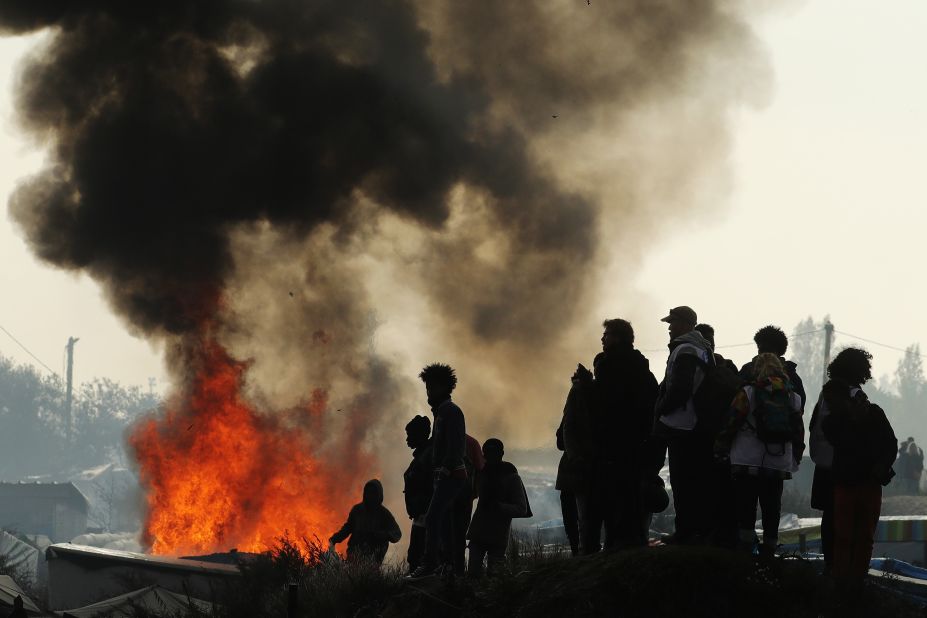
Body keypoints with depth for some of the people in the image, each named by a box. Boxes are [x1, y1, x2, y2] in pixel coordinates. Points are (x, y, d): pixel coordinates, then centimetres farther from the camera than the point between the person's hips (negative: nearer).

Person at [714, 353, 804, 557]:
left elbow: (730, 425, -5)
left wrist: (720, 451, 7)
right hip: (779, 466, 3)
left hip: (747, 463, -3)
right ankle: (768, 554, 9)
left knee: (745, 511, 1)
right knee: (771, 511, 8)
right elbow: (799, 434, 12)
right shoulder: (794, 398, 8)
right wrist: (795, 461, 22)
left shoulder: (748, 393, -5)